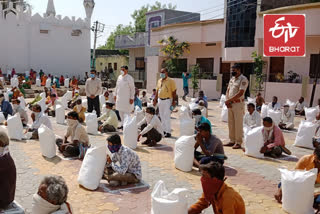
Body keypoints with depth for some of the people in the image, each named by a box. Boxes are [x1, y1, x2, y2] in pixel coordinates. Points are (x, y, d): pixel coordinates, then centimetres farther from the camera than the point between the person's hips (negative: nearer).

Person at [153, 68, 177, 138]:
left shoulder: (171, 81, -7)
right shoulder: (159, 81, 12)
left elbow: (174, 92, -9)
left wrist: (173, 101, -14)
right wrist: (155, 100, 14)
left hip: (167, 100, -6)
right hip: (160, 100, 7)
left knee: (167, 116, -7)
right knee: (162, 116, 11)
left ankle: (168, 132, -2)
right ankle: (164, 130, 21)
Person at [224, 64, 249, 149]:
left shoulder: (243, 79, -10)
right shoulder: (232, 79, 15)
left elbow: (240, 93, -18)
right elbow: (228, 90, 15)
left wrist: (229, 100, -17)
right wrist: (227, 101, -1)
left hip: (238, 104, -8)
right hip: (230, 104, 8)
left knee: (238, 124, -3)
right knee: (231, 123, 11)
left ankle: (238, 142, 3)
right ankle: (232, 141, 21)